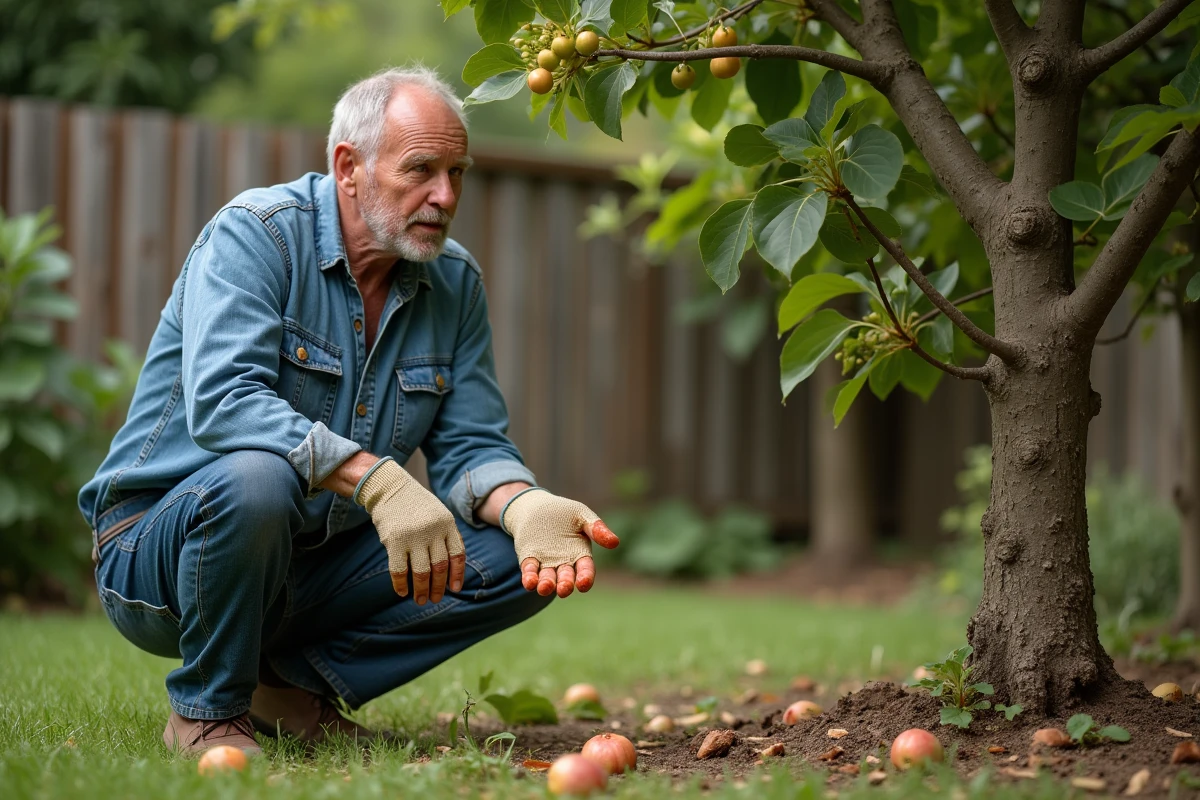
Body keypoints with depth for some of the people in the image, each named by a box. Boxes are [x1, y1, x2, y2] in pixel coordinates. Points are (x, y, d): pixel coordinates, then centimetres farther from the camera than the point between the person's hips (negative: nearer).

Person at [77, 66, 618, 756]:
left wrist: (528, 508, -22)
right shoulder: (256, 233, -16)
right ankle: (208, 709, -12)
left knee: (521, 560, -9)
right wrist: (376, 477, -42)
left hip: (317, 564, 6)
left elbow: (471, 445, 2)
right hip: (158, 556, -6)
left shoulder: (456, 281, 4)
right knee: (256, 477, -39)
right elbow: (221, 401, -31)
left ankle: (293, 685, 2)